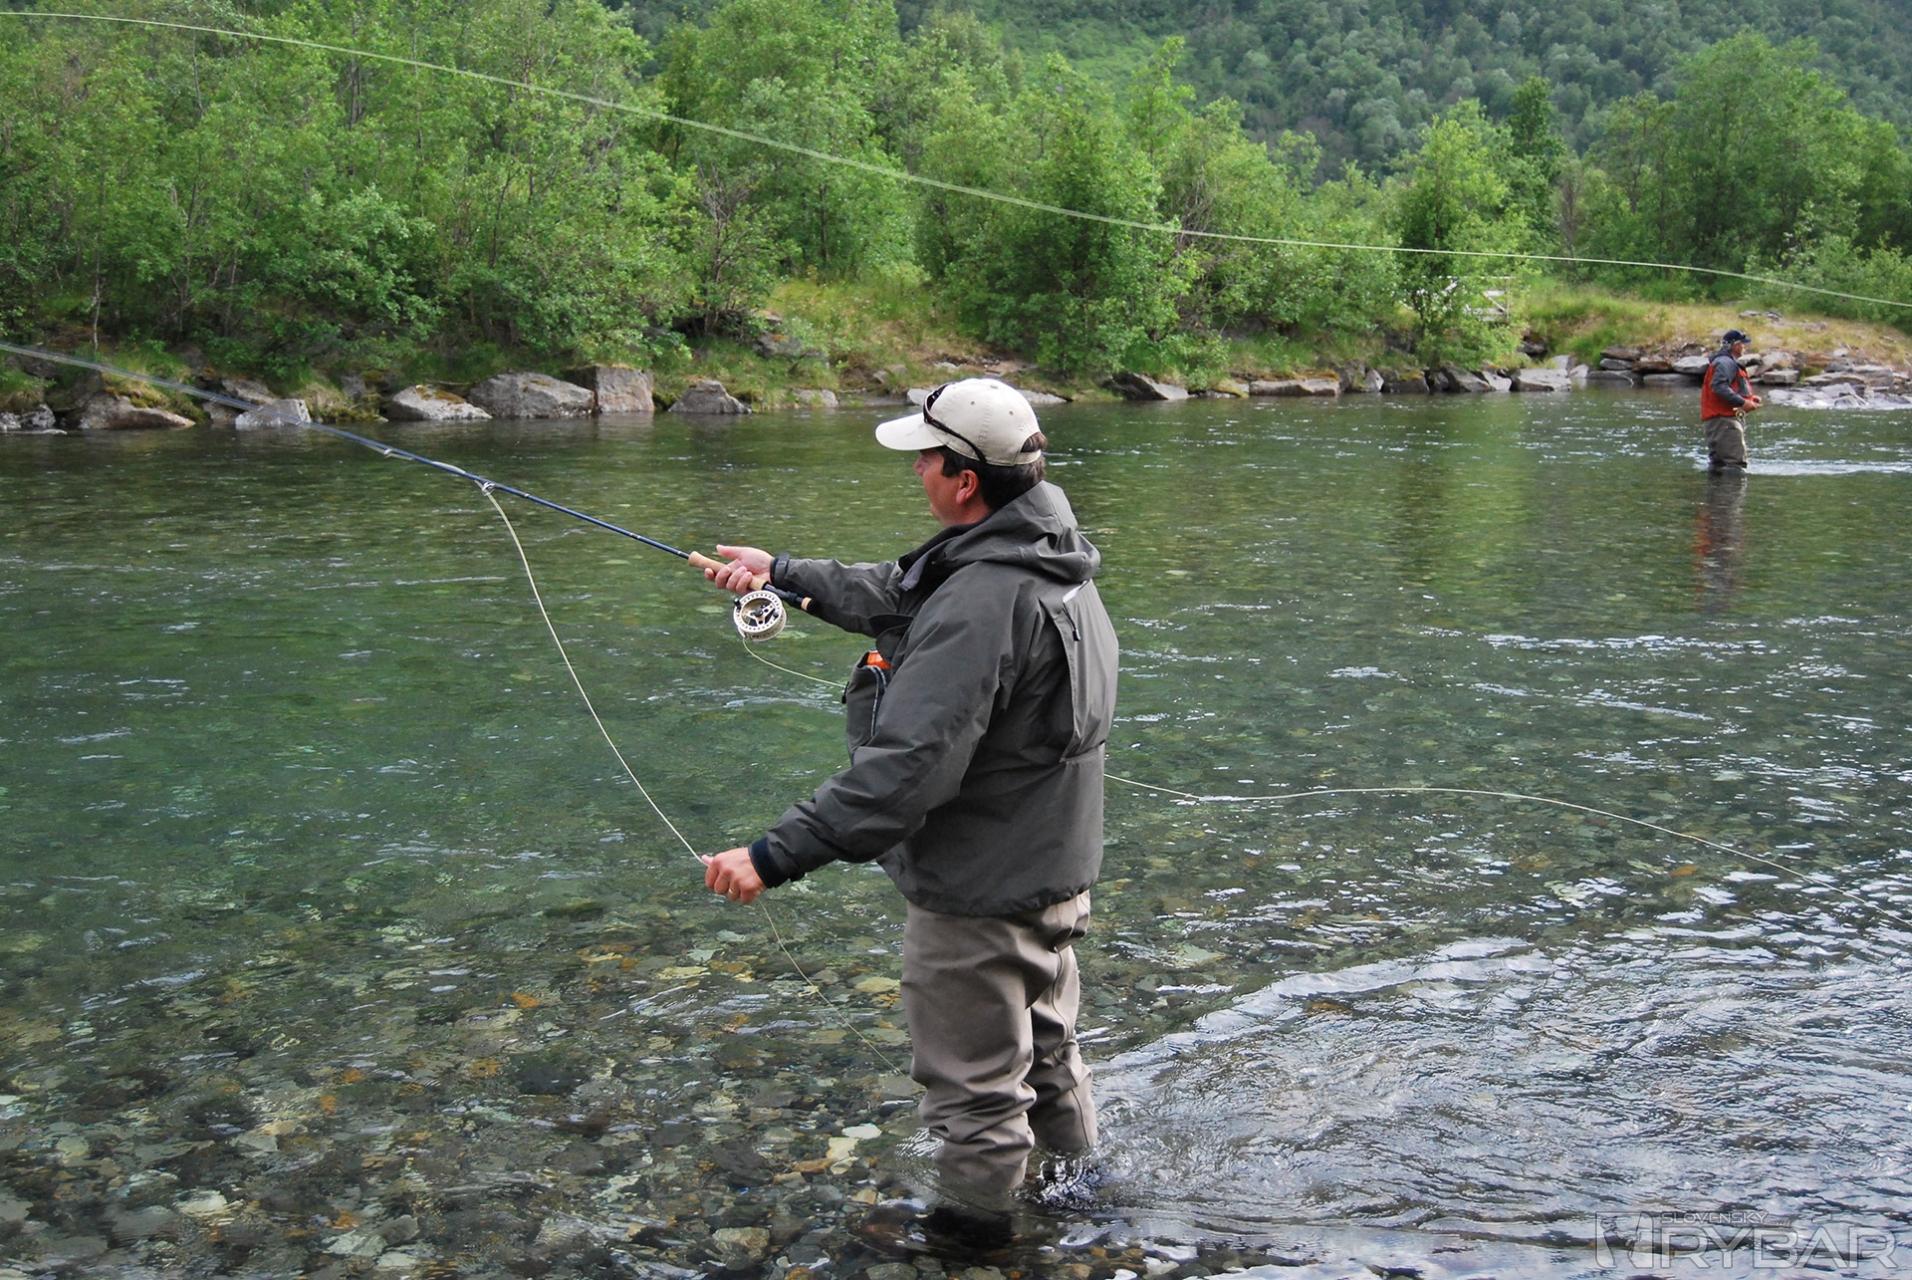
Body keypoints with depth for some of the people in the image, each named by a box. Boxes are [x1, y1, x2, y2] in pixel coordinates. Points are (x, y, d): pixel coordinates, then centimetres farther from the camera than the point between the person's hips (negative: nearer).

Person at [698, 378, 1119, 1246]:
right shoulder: (1049, 560, 2)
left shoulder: (979, 603, -30)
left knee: (974, 1084, 11)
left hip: (979, 894, -10)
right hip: (1056, 873, 10)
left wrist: (774, 856, -35)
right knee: (1044, 1047, 29)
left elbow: (905, 767, -36)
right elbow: (899, 595, 17)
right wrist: (782, 572, 23)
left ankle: (974, 1222, 30)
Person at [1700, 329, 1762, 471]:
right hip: (1723, 419, -11)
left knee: (1717, 462, 15)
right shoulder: (1725, 362, -10)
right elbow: (1719, 387, -24)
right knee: (1736, 461, -15)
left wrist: (1749, 398, 15)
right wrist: (1742, 402, -24)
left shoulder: (1729, 362, 25)